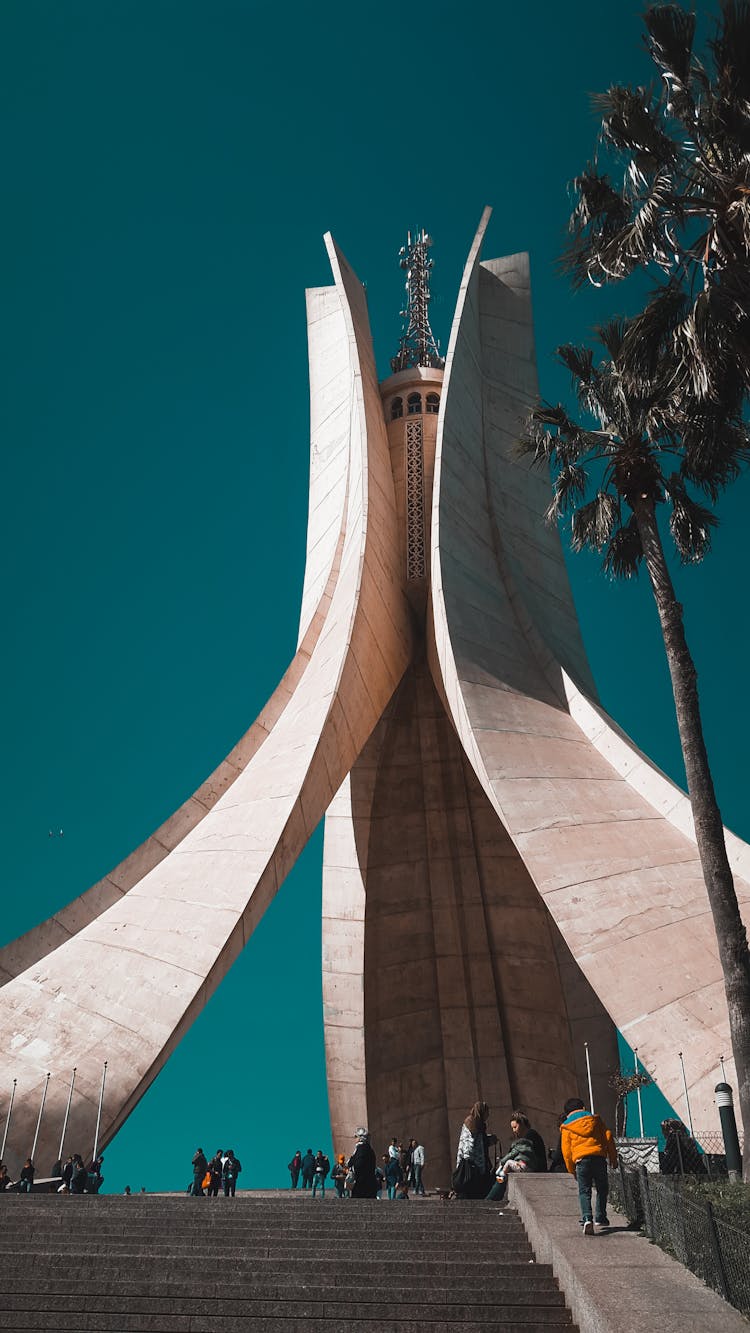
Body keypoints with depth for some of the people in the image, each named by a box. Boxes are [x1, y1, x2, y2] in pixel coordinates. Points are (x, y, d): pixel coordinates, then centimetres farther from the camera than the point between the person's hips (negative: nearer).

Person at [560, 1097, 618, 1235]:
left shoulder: (566, 1126, 15)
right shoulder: (595, 1119, 19)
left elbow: (566, 1150, 10)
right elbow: (608, 1137, 12)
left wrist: (572, 1170, 18)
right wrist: (613, 1158, 18)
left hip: (581, 1159, -1)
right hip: (599, 1157, 1)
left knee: (584, 1191, 1)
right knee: (602, 1189, 18)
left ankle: (587, 1219, -18)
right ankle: (600, 1219, 19)